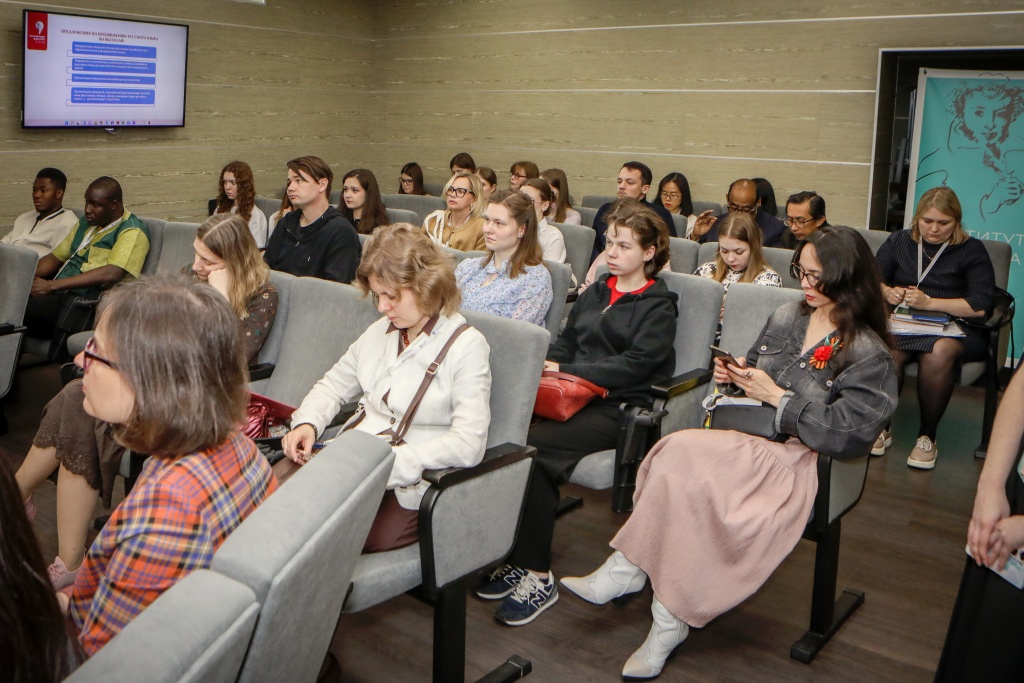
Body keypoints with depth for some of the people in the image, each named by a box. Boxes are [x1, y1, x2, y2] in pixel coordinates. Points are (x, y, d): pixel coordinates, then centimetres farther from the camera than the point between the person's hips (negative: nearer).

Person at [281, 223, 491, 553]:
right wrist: (307, 423, 2)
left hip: (405, 487, -6)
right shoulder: (381, 331, 14)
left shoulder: (466, 346, -8)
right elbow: (333, 385, 24)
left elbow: (469, 444, -18)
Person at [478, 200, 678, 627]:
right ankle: (513, 558, -15)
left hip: (619, 407, -6)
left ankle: (537, 576, -20)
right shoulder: (596, 292, 25)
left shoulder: (658, 306, 4)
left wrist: (567, 370, -13)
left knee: (533, 446, -30)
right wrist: (549, 364, -1)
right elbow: (566, 340, 23)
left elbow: (634, 364, -9)